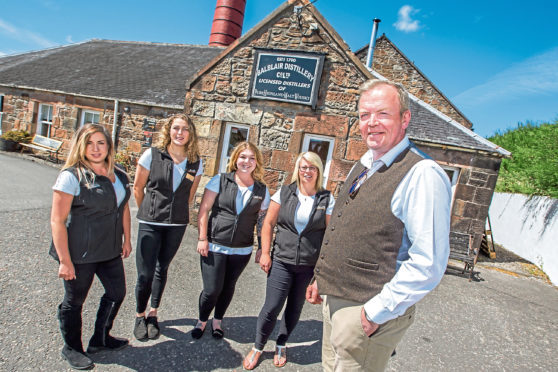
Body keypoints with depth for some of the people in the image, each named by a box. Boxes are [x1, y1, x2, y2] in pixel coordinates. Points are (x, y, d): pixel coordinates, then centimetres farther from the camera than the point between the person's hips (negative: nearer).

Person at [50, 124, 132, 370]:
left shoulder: (119, 176, 3)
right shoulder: (71, 176, -16)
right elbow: (57, 220, -18)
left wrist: (126, 239, 13)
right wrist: (65, 261, -18)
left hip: (110, 250, 7)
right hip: (79, 254, -6)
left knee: (117, 292, 19)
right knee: (74, 302, 14)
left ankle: (100, 339, 42)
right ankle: (71, 348, 40)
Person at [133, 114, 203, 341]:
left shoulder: (195, 163, -1)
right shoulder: (152, 155, -6)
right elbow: (138, 188, 2)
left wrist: (176, 212, 10)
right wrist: (149, 212, 9)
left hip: (177, 225, 2)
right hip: (150, 224, -2)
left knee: (162, 269, 16)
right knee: (145, 273, 0)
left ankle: (153, 314, 35)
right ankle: (140, 316, 26)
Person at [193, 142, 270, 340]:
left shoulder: (262, 190, 2)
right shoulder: (220, 181, -4)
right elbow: (204, 210, -5)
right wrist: (202, 238, -9)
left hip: (242, 250, 2)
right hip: (215, 246, -2)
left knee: (228, 287, 15)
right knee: (212, 289, 1)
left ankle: (217, 321, 42)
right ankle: (201, 321, 33)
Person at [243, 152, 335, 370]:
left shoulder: (327, 199, -2)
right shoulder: (284, 193, -1)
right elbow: (268, 223, 3)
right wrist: (265, 253, -2)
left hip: (310, 266, 1)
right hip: (281, 261, 0)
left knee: (294, 308, 15)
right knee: (272, 307, 2)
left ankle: (281, 346, 40)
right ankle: (257, 347, 29)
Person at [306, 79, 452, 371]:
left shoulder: (423, 174, -19)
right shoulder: (362, 167, 8)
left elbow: (428, 264, -23)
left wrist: (376, 313, -19)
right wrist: (323, 277, 16)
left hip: (368, 314, -8)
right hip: (334, 299, 8)